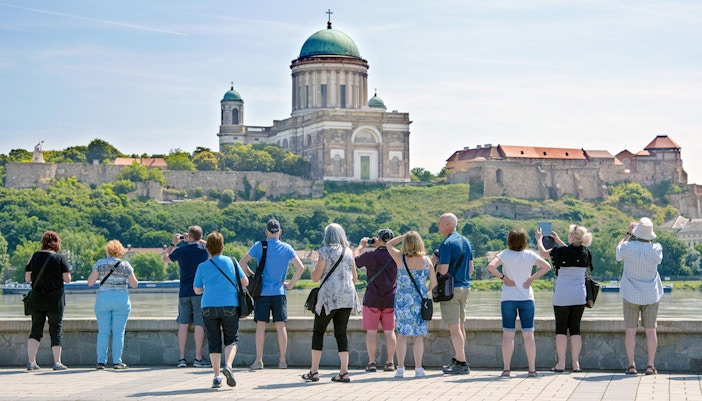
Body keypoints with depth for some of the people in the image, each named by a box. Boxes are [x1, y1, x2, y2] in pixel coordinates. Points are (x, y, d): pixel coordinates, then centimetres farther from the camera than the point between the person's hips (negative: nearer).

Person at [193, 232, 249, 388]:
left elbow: (197, 290, 10)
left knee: (214, 342, 7)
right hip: (230, 305, 0)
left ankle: (217, 377, 3)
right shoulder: (231, 261, 2)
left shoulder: (202, 266, 2)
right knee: (231, 339, 8)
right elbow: (245, 282, 5)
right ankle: (228, 365, -17)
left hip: (208, 307, 1)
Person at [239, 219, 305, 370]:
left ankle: (259, 360, 0)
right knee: (281, 326, 3)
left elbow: (242, 262, -4)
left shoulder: (259, 246, -1)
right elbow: (300, 267, -6)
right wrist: (291, 284, 1)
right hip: (280, 292, 1)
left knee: (261, 326, 2)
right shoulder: (286, 248, 2)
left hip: (262, 291, -1)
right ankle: (282, 360, 4)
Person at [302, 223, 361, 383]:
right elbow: (355, 278, 16)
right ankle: (344, 371, -1)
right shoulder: (349, 253, 11)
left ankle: (314, 371, 4)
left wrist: (316, 265, 14)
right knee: (341, 332, 7)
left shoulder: (325, 251, -4)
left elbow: (315, 277, -6)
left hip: (329, 295, -5)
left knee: (318, 331, 6)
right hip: (348, 296, 5)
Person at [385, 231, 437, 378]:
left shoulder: (400, 258, -8)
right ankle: (418, 369, 5)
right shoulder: (426, 261, -4)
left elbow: (389, 244, 10)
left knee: (402, 335, 4)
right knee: (418, 336, 5)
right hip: (420, 301, 1)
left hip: (402, 301, -1)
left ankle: (400, 368, 3)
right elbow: (434, 282, 2)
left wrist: (404, 236, 8)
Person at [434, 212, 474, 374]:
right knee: (460, 326, 13)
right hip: (465, 288, 9)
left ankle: (462, 363, -7)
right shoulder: (465, 241, 11)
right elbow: (471, 267, 16)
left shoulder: (447, 244, -15)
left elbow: (443, 270, -20)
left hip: (451, 288, -9)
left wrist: (434, 262, -1)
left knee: (454, 327, -6)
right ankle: (457, 359, 20)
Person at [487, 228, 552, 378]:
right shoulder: (529, 255, -1)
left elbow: (490, 266, -18)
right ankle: (532, 369, 3)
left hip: (508, 299, -1)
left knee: (508, 334, 2)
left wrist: (503, 277, -7)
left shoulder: (504, 255, -5)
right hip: (527, 298, 1)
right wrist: (532, 278, -2)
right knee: (528, 334, 4)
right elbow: (547, 266, -5)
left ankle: (506, 369, 1)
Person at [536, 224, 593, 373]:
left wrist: (539, 239, 21)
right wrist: (558, 240, 34)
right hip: (579, 295, 4)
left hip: (562, 296, -4)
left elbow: (543, 252, 3)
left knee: (561, 329, 2)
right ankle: (575, 363, 8)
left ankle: (561, 364, 1)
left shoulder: (562, 251, -12)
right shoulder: (585, 252, 2)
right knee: (575, 329, 8)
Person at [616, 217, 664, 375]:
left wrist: (628, 234, 20)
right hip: (651, 295, 1)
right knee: (650, 330, 4)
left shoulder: (628, 247, -14)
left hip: (631, 295, -1)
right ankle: (650, 365, 3)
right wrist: (646, 237, 15)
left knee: (630, 330, 4)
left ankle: (631, 365, 3)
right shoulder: (655, 248, -11)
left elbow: (618, 250, 10)